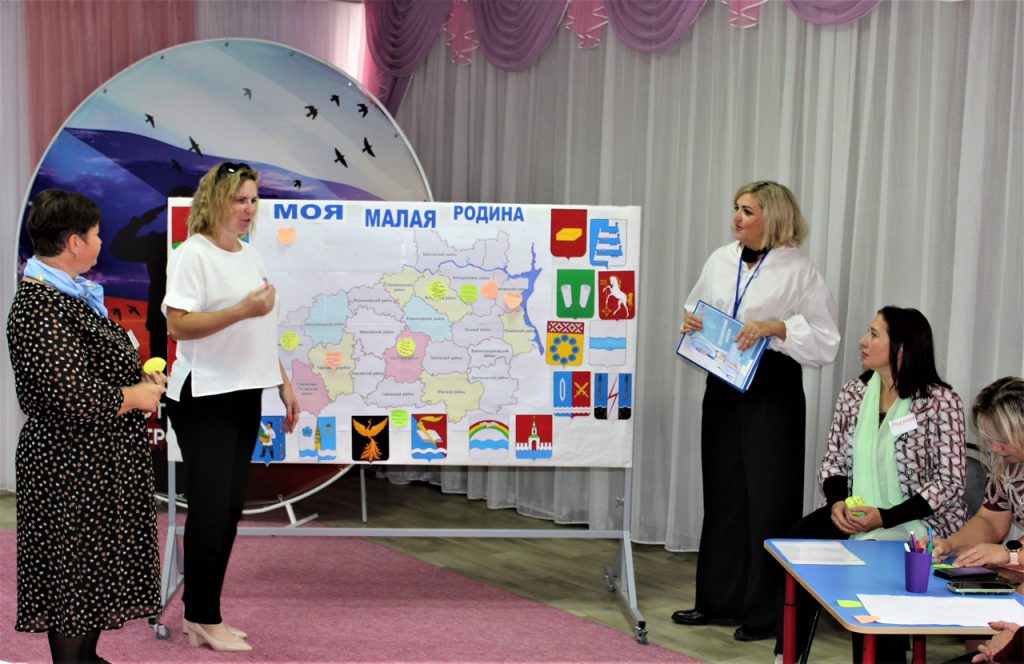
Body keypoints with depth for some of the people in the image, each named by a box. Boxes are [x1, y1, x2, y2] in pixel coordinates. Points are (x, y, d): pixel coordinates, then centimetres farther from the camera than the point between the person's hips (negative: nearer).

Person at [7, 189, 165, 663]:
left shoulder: (73, 293, 10)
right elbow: (74, 397, -27)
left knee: (99, 565, 18)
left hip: (101, 462, 10)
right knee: (74, 569, 1)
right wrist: (137, 397, -14)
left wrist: (141, 377, 8)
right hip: (71, 467, -10)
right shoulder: (39, 307, -22)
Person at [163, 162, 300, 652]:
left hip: (245, 397, 8)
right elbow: (178, 324, -19)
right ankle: (204, 619, 6)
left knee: (228, 511, 8)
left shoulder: (250, 256, 15)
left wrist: (284, 384, 18)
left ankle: (199, 615, 17)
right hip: (204, 400, -8)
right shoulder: (193, 254, -9)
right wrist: (241, 310, -26)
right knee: (211, 510, -6)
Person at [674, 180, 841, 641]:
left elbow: (825, 338, -11)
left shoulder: (798, 270, -7)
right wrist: (690, 323, 0)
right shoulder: (720, 260, 9)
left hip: (773, 393, -6)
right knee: (722, 494, 12)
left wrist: (774, 327, -22)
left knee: (768, 500, -2)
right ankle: (719, 600, 23)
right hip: (723, 387, 6)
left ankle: (765, 613, 8)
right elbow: (696, 310, 22)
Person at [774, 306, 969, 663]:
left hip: (919, 524, -5)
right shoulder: (853, 393, 6)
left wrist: (885, 517, -19)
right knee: (798, 542, -21)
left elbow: (951, 483, -12)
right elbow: (833, 462, 11)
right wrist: (837, 502, -11)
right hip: (855, 514, 5)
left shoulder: (940, 403, -11)